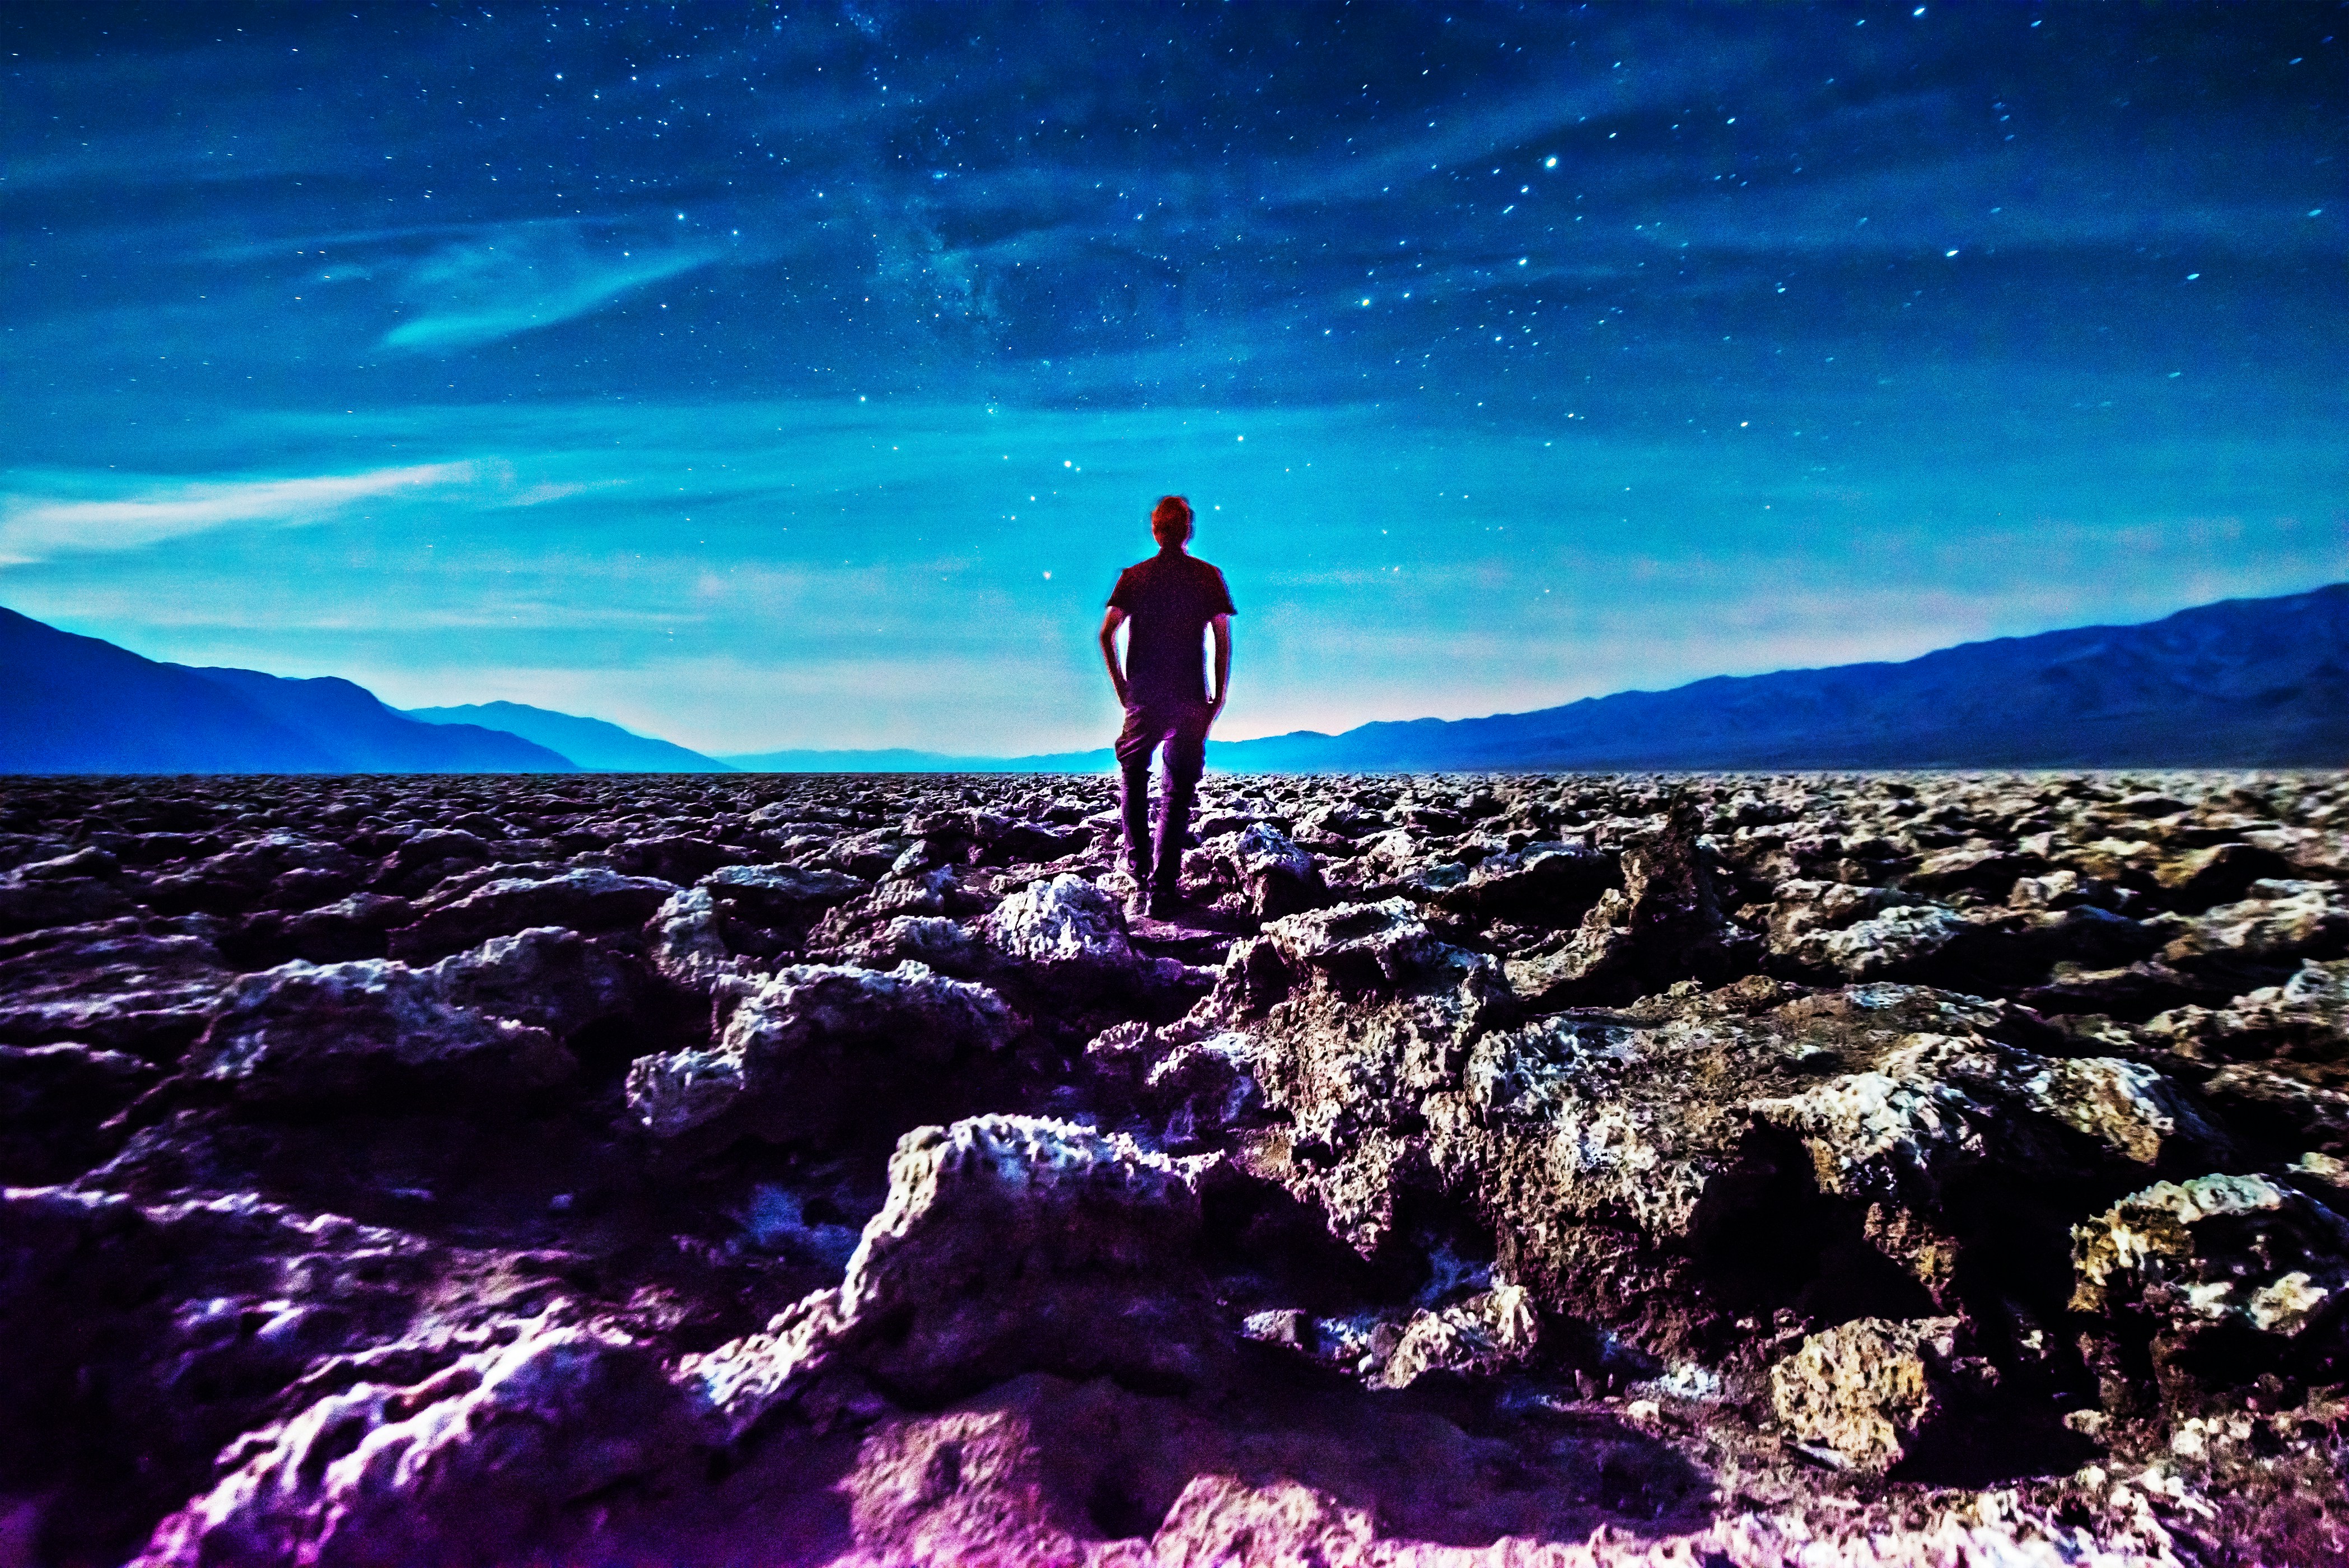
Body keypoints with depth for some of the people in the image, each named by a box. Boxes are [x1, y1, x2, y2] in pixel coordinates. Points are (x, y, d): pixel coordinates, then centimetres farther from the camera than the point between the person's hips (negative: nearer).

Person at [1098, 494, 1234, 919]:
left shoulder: (1134, 576, 3)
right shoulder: (1209, 577, 2)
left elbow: (1107, 634, -4)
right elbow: (1223, 640, -1)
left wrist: (1122, 689, 5)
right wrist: (1219, 697, 4)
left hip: (1144, 696, 1)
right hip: (1190, 699, 0)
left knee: (1134, 778, 21)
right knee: (1178, 792, 4)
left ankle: (1140, 872, 15)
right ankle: (1163, 889, 0)